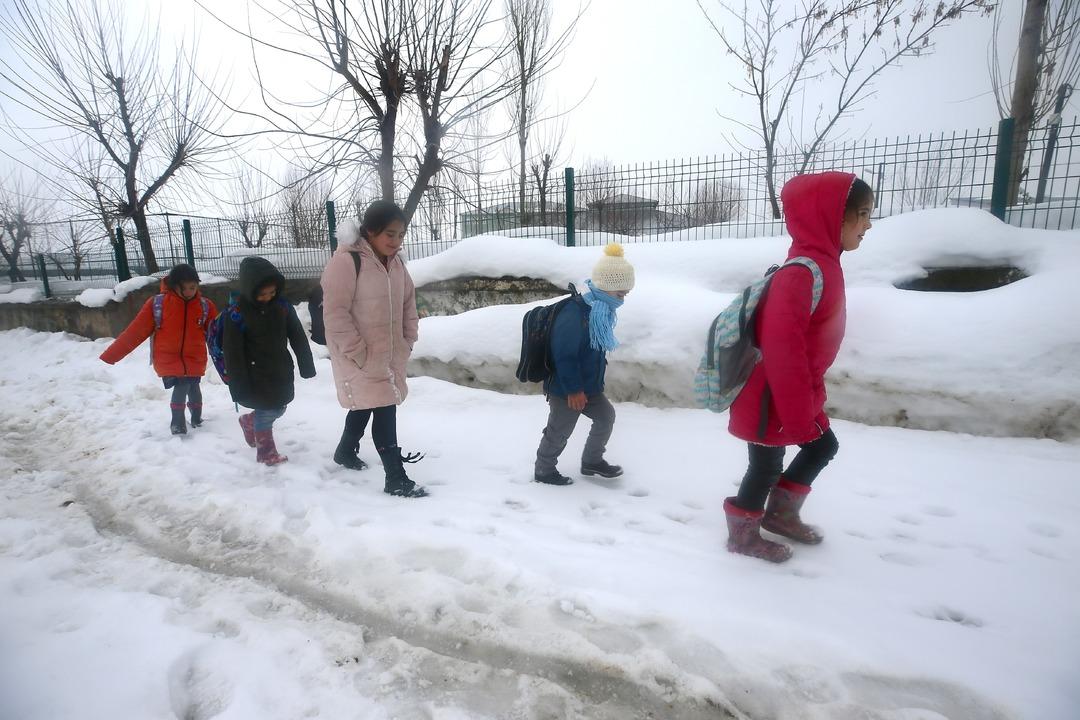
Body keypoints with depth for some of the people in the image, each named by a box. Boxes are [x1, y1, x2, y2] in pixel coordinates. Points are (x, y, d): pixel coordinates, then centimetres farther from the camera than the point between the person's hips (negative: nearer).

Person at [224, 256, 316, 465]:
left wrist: (307, 366, 5)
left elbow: (298, 338, 3)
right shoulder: (237, 314, -17)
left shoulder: (282, 305, -6)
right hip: (257, 375, -5)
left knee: (278, 409, 16)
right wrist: (239, 388, -14)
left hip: (281, 371, 5)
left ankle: (249, 422, 47)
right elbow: (233, 354, -14)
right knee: (267, 411, 2)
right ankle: (266, 452, 24)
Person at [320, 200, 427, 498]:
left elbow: (408, 302, 13)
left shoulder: (395, 261, 4)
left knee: (366, 404, 23)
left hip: (390, 353, 8)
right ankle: (396, 479, 2)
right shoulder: (346, 261, -20)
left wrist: (408, 341, 6)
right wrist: (358, 352, -21)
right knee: (384, 410, -9)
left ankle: (345, 451, 47)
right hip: (359, 357, -8)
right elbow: (335, 313, -21)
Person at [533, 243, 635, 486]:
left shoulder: (600, 310, 5)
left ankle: (592, 461, 35)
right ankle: (544, 470, 26)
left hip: (589, 385, 9)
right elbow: (564, 357, -26)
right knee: (560, 430, 5)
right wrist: (573, 390, -21)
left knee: (606, 416, 17)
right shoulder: (573, 315, -28)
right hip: (566, 389, -9)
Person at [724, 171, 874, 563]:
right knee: (767, 465, 7)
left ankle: (781, 513, 40)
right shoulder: (804, 272, -26)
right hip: (769, 398, -10)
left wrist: (806, 402, 21)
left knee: (823, 446, 23)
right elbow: (782, 349, -30)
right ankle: (742, 534, 31)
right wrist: (798, 415, -24)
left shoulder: (823, 264, 7)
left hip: (795, 394, 10)